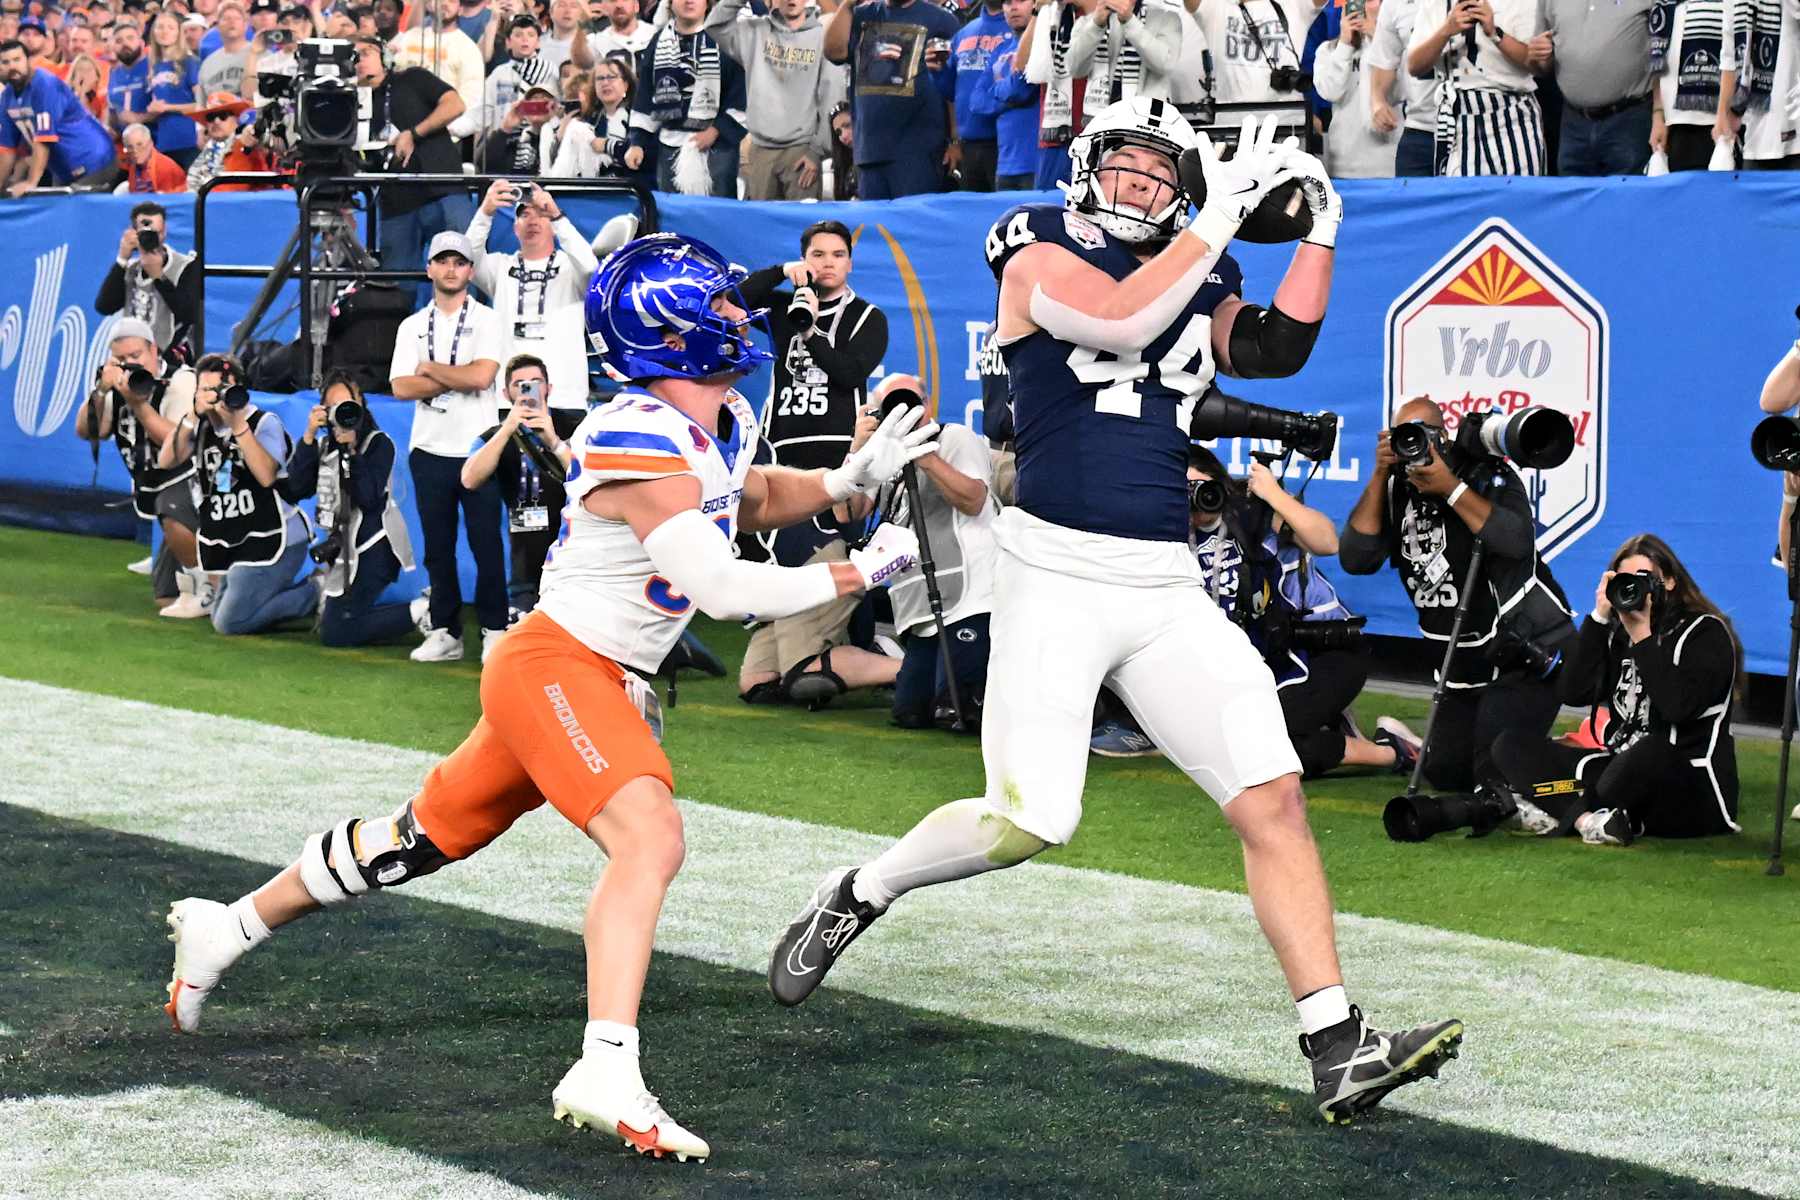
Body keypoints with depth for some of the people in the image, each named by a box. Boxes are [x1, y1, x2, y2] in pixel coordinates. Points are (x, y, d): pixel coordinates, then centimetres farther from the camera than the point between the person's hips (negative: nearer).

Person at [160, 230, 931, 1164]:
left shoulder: (726, 426, 6)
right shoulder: (639, 443, -23)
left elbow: (752, 500, 30)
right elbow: (723, 589, -26)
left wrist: (853, 477, 13)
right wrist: (861, 572, -18)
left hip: (604, 683, 10)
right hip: (555, 666, -10)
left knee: (431, 836, 20)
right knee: (650, 838, -28)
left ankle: (226, 930, 36)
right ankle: (606, 1076, -36)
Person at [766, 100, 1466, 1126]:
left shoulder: (1199, 281, 17)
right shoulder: (1042, 251, -1)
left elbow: (1277, 349, 8)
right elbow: (1121, 318, -18)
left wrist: (1320, 232, 5)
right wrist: (1226, 213, -14)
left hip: (1169, 588, 5)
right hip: (1057, 576, -5)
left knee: (1273, 797, -5)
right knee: (1031, 820, -11)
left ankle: (1337, 1049, -5)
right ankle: (858, 895, 17)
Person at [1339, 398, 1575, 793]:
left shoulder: (1486, 473, -14)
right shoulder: (1397, 490, -1)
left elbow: (1516, 540, -30)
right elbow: (1356, 559, -12)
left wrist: (1450, 488, -31)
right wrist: (1379, 475, -17)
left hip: (1528, 653, -6)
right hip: (1467, 662, 6)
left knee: (1497, 775, -16)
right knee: (1446, 775, 11)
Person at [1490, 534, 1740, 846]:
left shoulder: (1706, 632, -3)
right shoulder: (1617, 632, 12)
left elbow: (1678, 706, -20)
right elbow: (1574, 692, -1)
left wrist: (1642, 636, -14)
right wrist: (1599, 618, -5)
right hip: (1621, 769, 7)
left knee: (1649, 753, -43)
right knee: (1510, 745, -5)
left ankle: (1560, 810, -18)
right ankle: (1587, 818, -30)